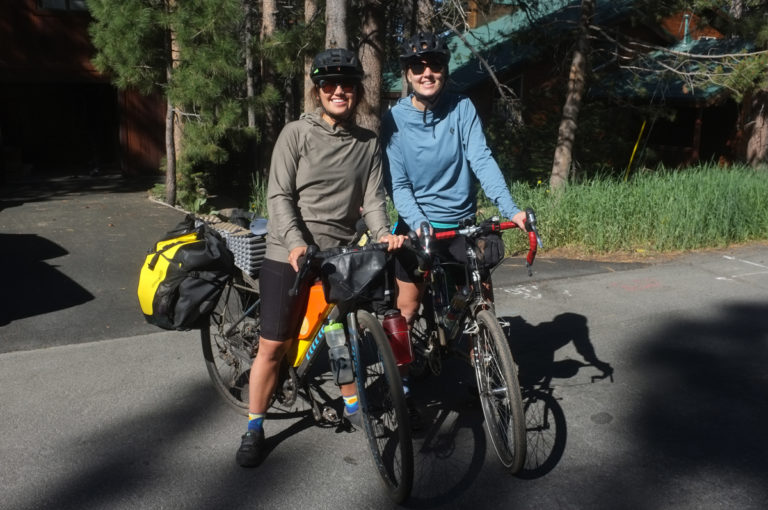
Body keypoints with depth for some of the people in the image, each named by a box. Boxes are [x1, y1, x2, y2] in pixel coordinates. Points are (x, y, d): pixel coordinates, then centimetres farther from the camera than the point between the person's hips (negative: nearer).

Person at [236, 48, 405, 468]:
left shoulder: (369, 144, 7)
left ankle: (351, 404, 38)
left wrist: (383, 233, -18)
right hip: (289, 254, -3)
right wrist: (296, 243, -23)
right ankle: (254, 427, 17)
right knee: (273, 346, 0)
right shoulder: (296, 133, -4)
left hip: (341, 254, 3)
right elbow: (279, 196, -9)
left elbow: (373, 198, 3)